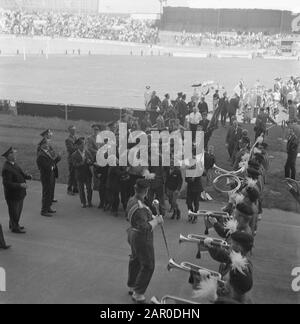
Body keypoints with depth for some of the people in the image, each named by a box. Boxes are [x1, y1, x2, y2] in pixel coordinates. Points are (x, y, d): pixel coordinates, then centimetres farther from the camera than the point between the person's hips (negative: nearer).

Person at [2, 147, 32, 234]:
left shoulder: (13, 164, 3)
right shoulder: (6, 169, -27)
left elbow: (20, 173, 14)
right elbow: (7, 183, -29)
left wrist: (27, 176, -6)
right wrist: (20, 185, -32)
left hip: (20, 193, 10)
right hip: (13, 195, -10)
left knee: (18, 210, 24)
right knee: (14, 211, 8)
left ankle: (13, 224, 42)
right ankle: (14, 228, 26)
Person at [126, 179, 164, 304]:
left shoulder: (131, 201, -2)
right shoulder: (140, 208, -31)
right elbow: (145, 228, -33)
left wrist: (152, 217, 15)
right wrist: (156, 220, -19)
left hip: (133, 234, 10)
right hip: (142, 238, -10)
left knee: (135, 260, 25)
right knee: (148, 266, 4)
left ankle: (131, 286, 43)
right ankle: (138, 294, 13)